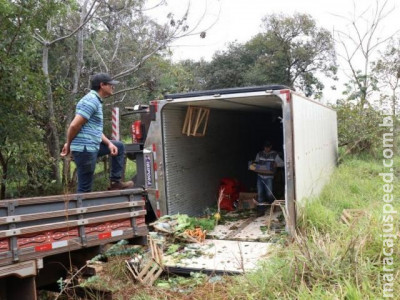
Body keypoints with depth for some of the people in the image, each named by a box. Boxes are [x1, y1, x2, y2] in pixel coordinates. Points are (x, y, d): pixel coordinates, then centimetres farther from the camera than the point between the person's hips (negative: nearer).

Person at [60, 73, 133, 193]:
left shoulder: (96, 101, 16)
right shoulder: (91, 100, -16)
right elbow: (74, 126, -21)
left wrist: (109, 143, 6)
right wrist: (68, 145, -7)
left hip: (93, 146, 10)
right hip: (85, 149, -10)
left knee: (119, 146, 20)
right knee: (85, 189, -3)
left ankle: (115, 182, 19)